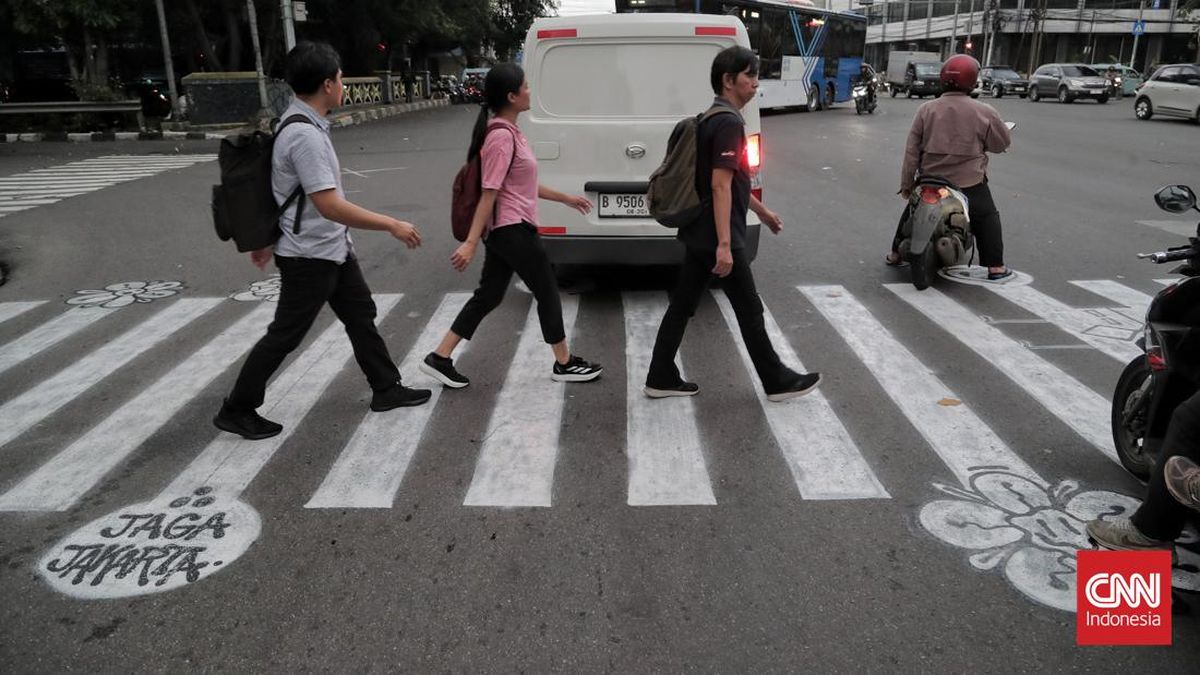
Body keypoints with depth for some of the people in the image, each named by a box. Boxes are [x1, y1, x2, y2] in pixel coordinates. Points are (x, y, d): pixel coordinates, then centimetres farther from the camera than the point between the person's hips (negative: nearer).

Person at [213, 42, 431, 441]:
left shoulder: (302, 124, 6)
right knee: (284, 336, 2)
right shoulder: (304, 135, -25)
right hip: (310, 256, -10)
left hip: (332, 249, 10)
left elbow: (287, 190, 15)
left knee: (361, 316, 17)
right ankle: (236, 411, 17)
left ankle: (386, 390, 29)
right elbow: (330, 206, -30)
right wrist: (392, 225, -24)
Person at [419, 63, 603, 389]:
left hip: (504, 231, 10)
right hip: (513, 231, -10)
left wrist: (565, 198, 26)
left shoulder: (508, 132, 13)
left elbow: (524, 185, 21)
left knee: (488, 295, 12)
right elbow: (488, 193, -22)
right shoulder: (502, 137, -18)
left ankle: (440, 358, 15)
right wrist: (470, 242, -22)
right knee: (548, 292, 4)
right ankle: (564, 364, 19)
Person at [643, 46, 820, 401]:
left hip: (698, 233, 10)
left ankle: (661, 378, 16)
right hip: (716, 236, -10)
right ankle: (778, 381, 15)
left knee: (682, 305, 11)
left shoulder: (713, 119, 15)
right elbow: (721, 186, -23)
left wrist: (761, 210, 32)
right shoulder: (729, 123, -16)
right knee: (749, 310, 2)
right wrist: (724, 245, -26)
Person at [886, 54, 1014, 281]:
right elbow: (1003, 143, 2)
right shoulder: (985, 112, -9)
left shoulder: (926, 110, -4)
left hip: (929, 181, 2)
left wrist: (906, 183, 3)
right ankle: (995, 267, 11)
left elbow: (912, 150, -3)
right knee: (988, 219, 13)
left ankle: (896, 253, 30)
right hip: (970, 183, -2)